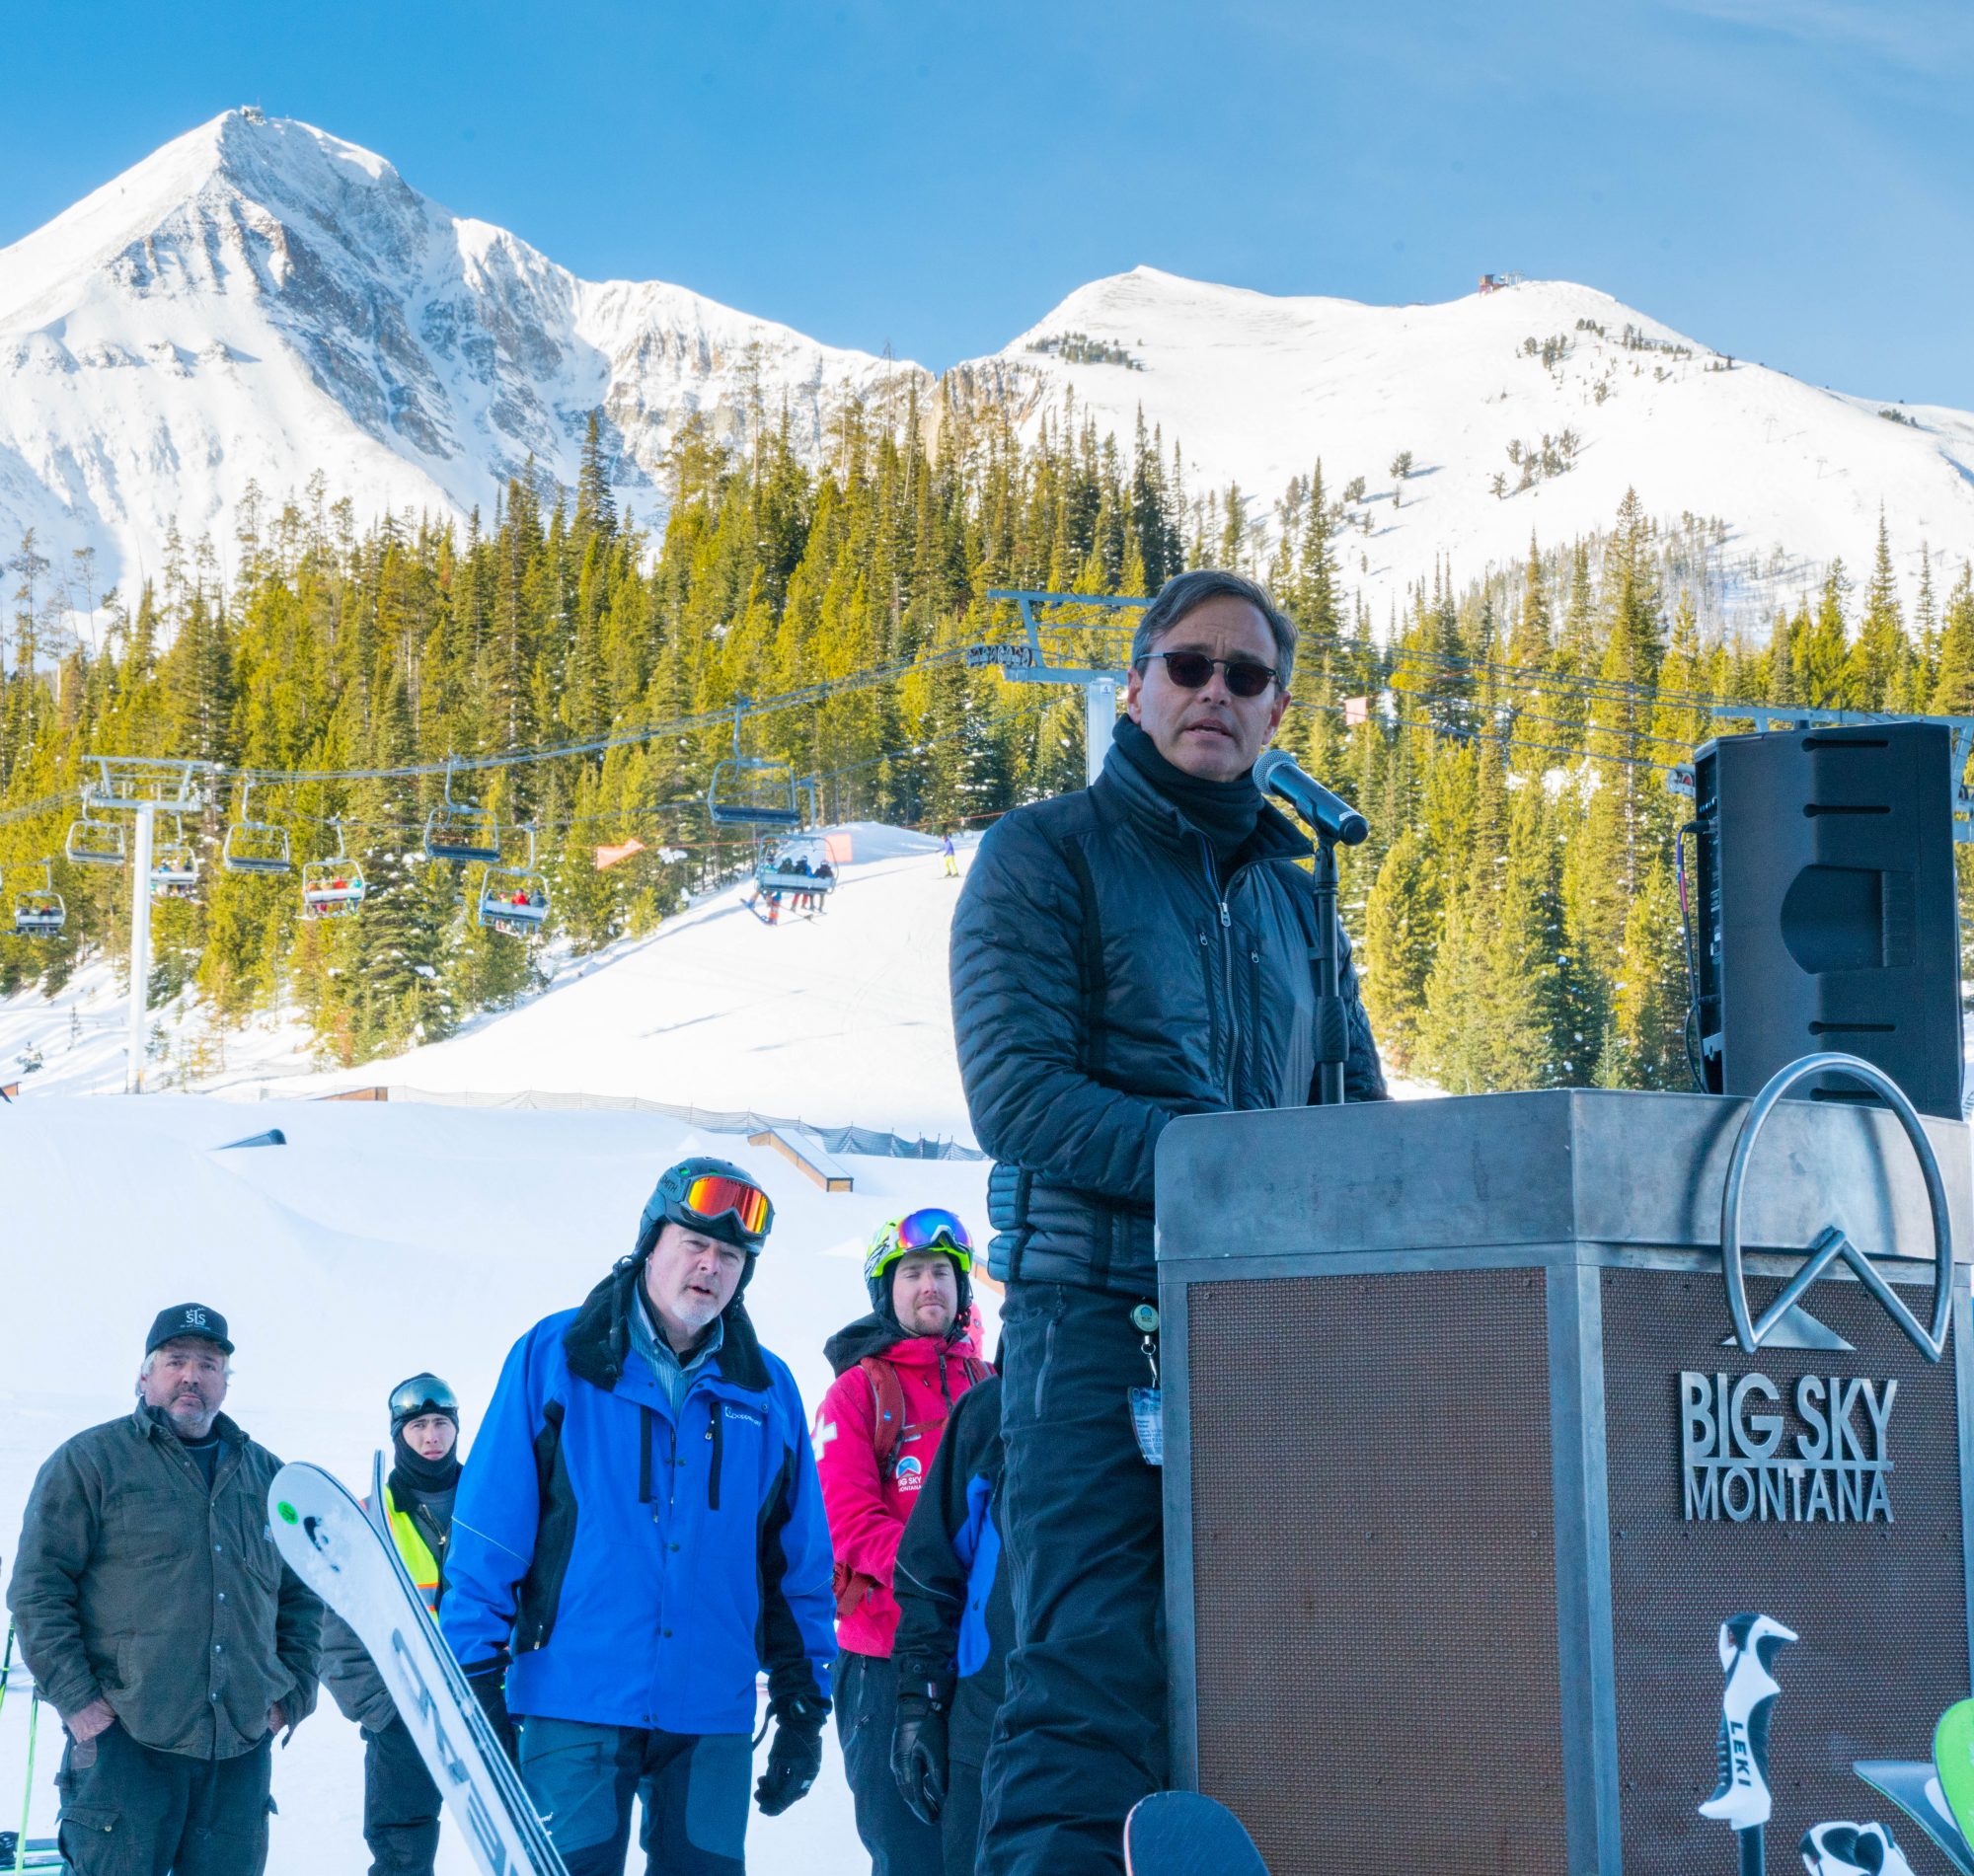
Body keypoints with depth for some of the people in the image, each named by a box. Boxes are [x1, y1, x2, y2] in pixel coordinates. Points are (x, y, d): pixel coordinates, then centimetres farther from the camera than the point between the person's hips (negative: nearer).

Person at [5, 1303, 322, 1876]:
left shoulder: (265, 1475, 17)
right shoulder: (89, 1462, 3)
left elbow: (301, 1596, 24)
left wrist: (293, 1692, 11)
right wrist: (75, 1697, -10)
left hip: (242, 1751, 4)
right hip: (124, 1742, -4)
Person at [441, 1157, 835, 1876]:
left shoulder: (767, 1390, 9)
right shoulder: (554, 1358, 0)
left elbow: (802, 1566, 13)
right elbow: (488, 1533, -1)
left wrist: (804, 1705, 9)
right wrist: (477, 1681, -6)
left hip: (713, 1712, 3)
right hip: (574, 1704, -3)